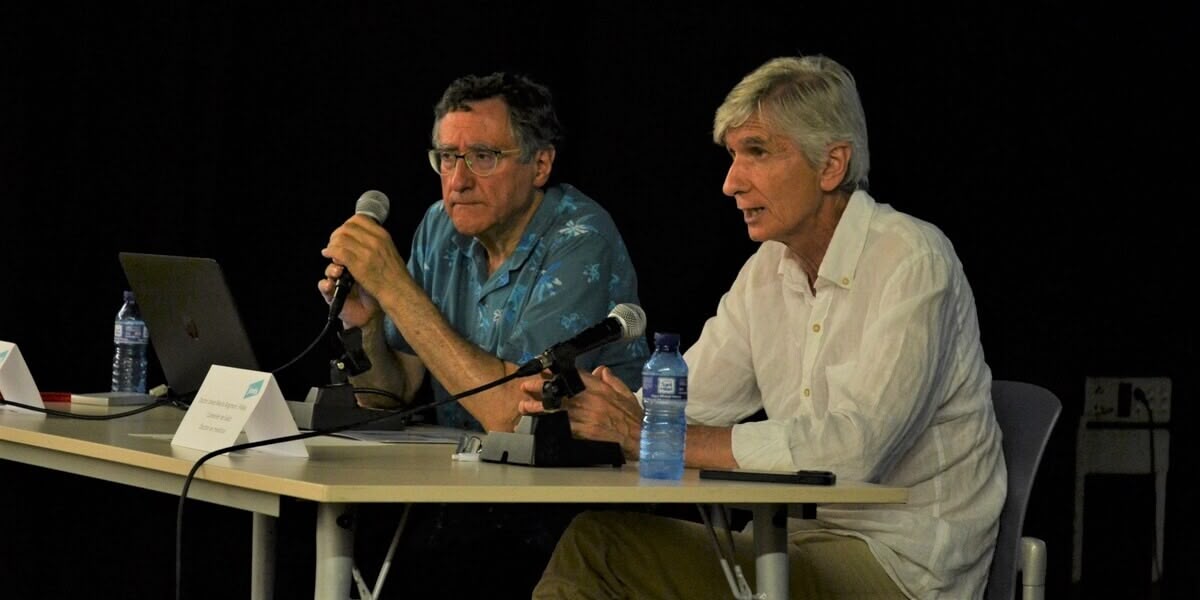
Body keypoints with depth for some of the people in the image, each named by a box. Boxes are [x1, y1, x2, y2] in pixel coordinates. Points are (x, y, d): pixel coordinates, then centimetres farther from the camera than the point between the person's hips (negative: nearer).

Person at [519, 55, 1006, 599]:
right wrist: (577, 401, -13)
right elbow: (681, 404, 10)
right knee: (596, 538, -13)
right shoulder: (768, 270, 12)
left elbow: (850, 448, -26)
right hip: (803, 541, 7)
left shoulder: (912, 262, -15)